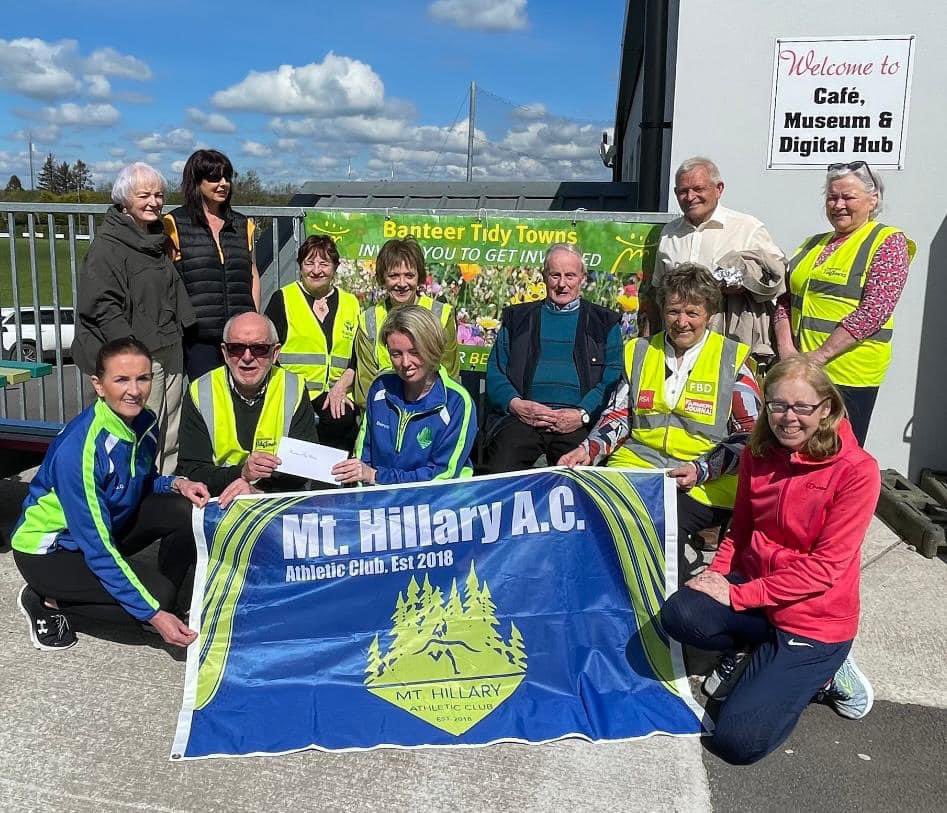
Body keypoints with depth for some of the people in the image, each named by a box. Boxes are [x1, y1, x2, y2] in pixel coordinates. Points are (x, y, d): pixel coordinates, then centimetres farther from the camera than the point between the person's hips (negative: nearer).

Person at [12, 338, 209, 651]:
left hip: (109, 523, 7)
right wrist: (154, 614, -33)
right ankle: (46, 602, -2)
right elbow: (97, 548, -31)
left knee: (188, 511, -16)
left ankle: (167, 606, 5)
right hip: (50, 550, -7)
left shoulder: (145, 422, -10)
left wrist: (177, 484, -14)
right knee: (157, 594, -23)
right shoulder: (78, 448, -32)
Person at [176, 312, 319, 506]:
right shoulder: (200, 393, 0)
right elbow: (190, 471, -3)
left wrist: (259, 488, -20)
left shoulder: (294, 390, 0)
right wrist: (241, 473, -21)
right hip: (218, 505, 0)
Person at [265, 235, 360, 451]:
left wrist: (341, 387, -6)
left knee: (342, 420, -29)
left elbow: (358, 356, 12)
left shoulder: (350, 304, 17)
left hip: (336, 395, 2)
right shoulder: (282, 299, 9)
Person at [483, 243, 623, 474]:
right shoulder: (517, 318, 22)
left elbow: (613, 378, 6)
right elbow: (495, 371, 13)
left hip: (579, 422, -1)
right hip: (522, 417, 1)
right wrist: (515, 404, -7)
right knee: (500, 471, -27)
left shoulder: (604, 323, 19)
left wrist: (582, 414, -11)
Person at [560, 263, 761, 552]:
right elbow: (617, 415, 17)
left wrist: (701, 470, -12)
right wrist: (589, 449, -2)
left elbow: (748, 434, 3)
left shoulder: (734, 360, 7)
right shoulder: (638, 352, 19)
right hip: (636, 463, 3)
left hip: (705, 484, -3)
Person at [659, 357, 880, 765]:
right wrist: (716, 574, -9)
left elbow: (825, 566, -18)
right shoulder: (757, 455, 1)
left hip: (815, 617, -5)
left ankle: (820, 671, 9)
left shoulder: (856, 470, -16)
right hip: (751, 588, 5)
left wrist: (736, 595, -21)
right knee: (679, 613, -27)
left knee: (739, 742, -15)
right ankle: (757, 653, 2)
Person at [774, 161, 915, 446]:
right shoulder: (814, 244, 18)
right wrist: (786, 349, -4)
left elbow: (873, 312, -13)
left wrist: (818, 356, -17)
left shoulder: (888, 242, -1)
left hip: (848, 373, -5)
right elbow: (786, 300, 13)